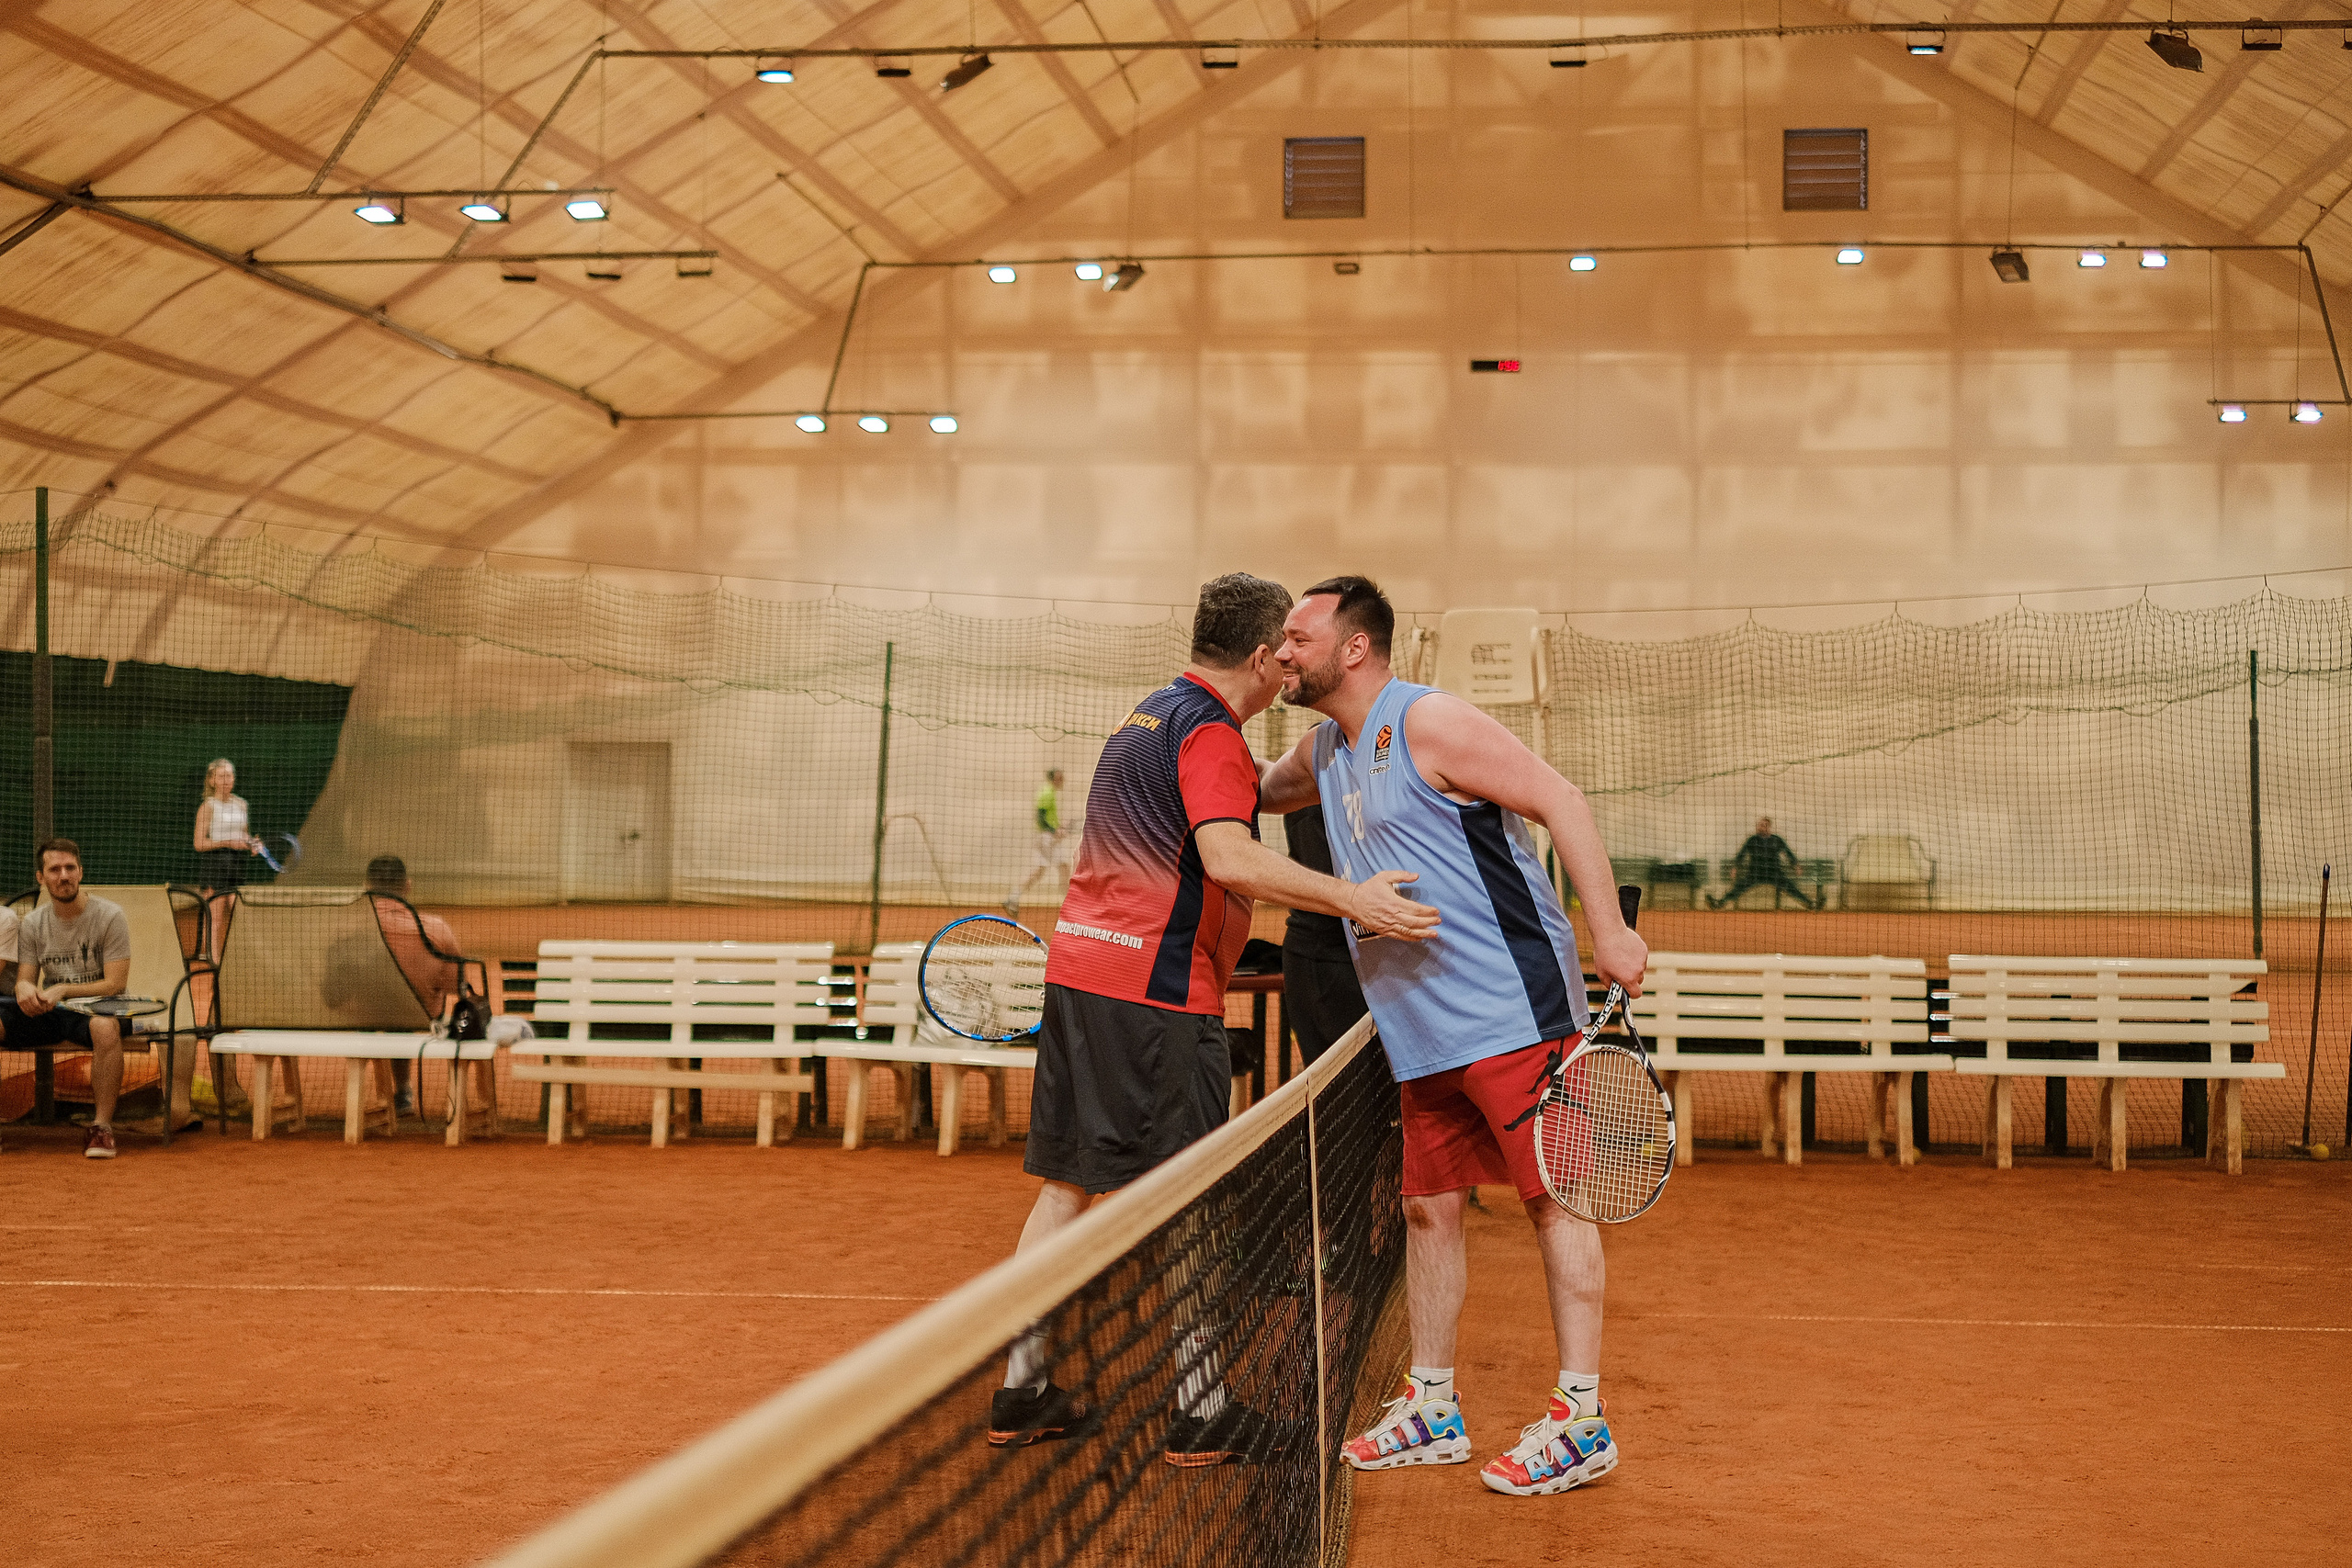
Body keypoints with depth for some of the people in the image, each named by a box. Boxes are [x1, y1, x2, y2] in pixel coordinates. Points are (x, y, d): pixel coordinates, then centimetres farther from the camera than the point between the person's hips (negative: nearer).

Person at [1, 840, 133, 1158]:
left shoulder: (109, 915, -6)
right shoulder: (32, 924, 9)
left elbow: (115, 984, -10)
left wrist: (62, 990, -23)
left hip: (96, 1009, -4)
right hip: (51, 1013, 4)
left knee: (106, 1027, -41)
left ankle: (102, 1126, -32)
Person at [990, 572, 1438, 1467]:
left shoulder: (1149, 715, 19)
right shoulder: (1209, 732, -11)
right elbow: (1229, 859, -27)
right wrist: (1351, 899, -33)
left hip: (1078, 968, 9)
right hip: (1156, 992, -9)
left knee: (1066, 1184, 11)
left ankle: (1021, 1392, 15)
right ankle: (1202, 1412, 3)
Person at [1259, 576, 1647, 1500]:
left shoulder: (1428, 722, -11)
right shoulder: (1323, 751, 14)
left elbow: (1558, 800, -14)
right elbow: (1261, 794, 37)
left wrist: (1608, 930, -19)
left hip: (1511, 1007, -9)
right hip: (1422, 1031, 9)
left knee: (1553, 1200, -5)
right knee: (1427, 1207, 11)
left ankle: (1581, 1421, -2)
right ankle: (1430, 1409, 22)